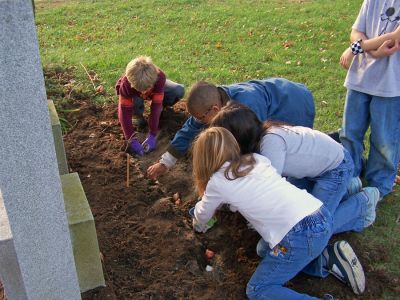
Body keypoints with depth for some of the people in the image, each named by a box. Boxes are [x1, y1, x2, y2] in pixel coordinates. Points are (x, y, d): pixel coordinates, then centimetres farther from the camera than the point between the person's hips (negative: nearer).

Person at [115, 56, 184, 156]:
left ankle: (163, 105, 4)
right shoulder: (126, 84, -40)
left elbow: (155, 106, -39)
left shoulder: (159, 77, -40)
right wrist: (132, 140, -43)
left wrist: (152, 135, -41)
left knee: (179, 90, -24)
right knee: (135, 101, -38)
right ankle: (138, 115, -4)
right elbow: (124, 112, -37)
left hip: (154, 91, 1)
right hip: (134, 94, -1)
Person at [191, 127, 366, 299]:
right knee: (264, 249, 28)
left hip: (301, 235, -8)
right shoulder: (257, 159, 16)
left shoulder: (218, 181, 2)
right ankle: (327, 258, 13)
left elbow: (203, 216, 22)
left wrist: (198, 225, 45)